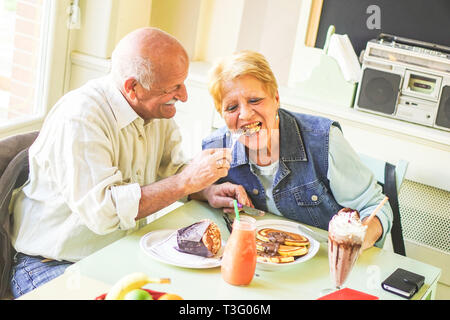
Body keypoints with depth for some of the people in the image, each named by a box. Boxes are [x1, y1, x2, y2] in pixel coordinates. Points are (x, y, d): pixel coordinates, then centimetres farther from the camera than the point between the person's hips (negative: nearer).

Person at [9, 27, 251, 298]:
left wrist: (209, 191, -5)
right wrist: (187, 181, -29)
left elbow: (173, 168, 16)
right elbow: (102, 210, -31)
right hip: (53, 266, -7)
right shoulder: (79, 119, -24)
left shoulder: (158, 109, 3)